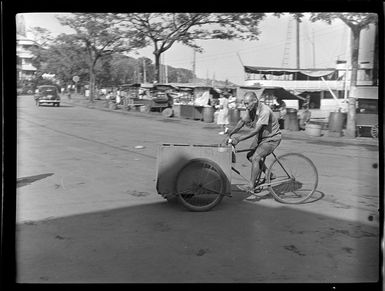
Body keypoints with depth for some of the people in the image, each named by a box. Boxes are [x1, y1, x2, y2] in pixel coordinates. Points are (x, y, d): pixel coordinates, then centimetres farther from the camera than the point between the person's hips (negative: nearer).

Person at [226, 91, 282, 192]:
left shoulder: (265, 111, -31)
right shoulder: (251, 109, -6)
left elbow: (256, 130, -35)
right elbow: (242, 122, 0)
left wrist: (238, 139, -39)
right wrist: (230, 133, -14)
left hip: (271, 138, -9)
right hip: (260, 136, 9)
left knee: (255, 158, -19)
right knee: (250, 156, 7)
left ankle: (251, 185, -8)